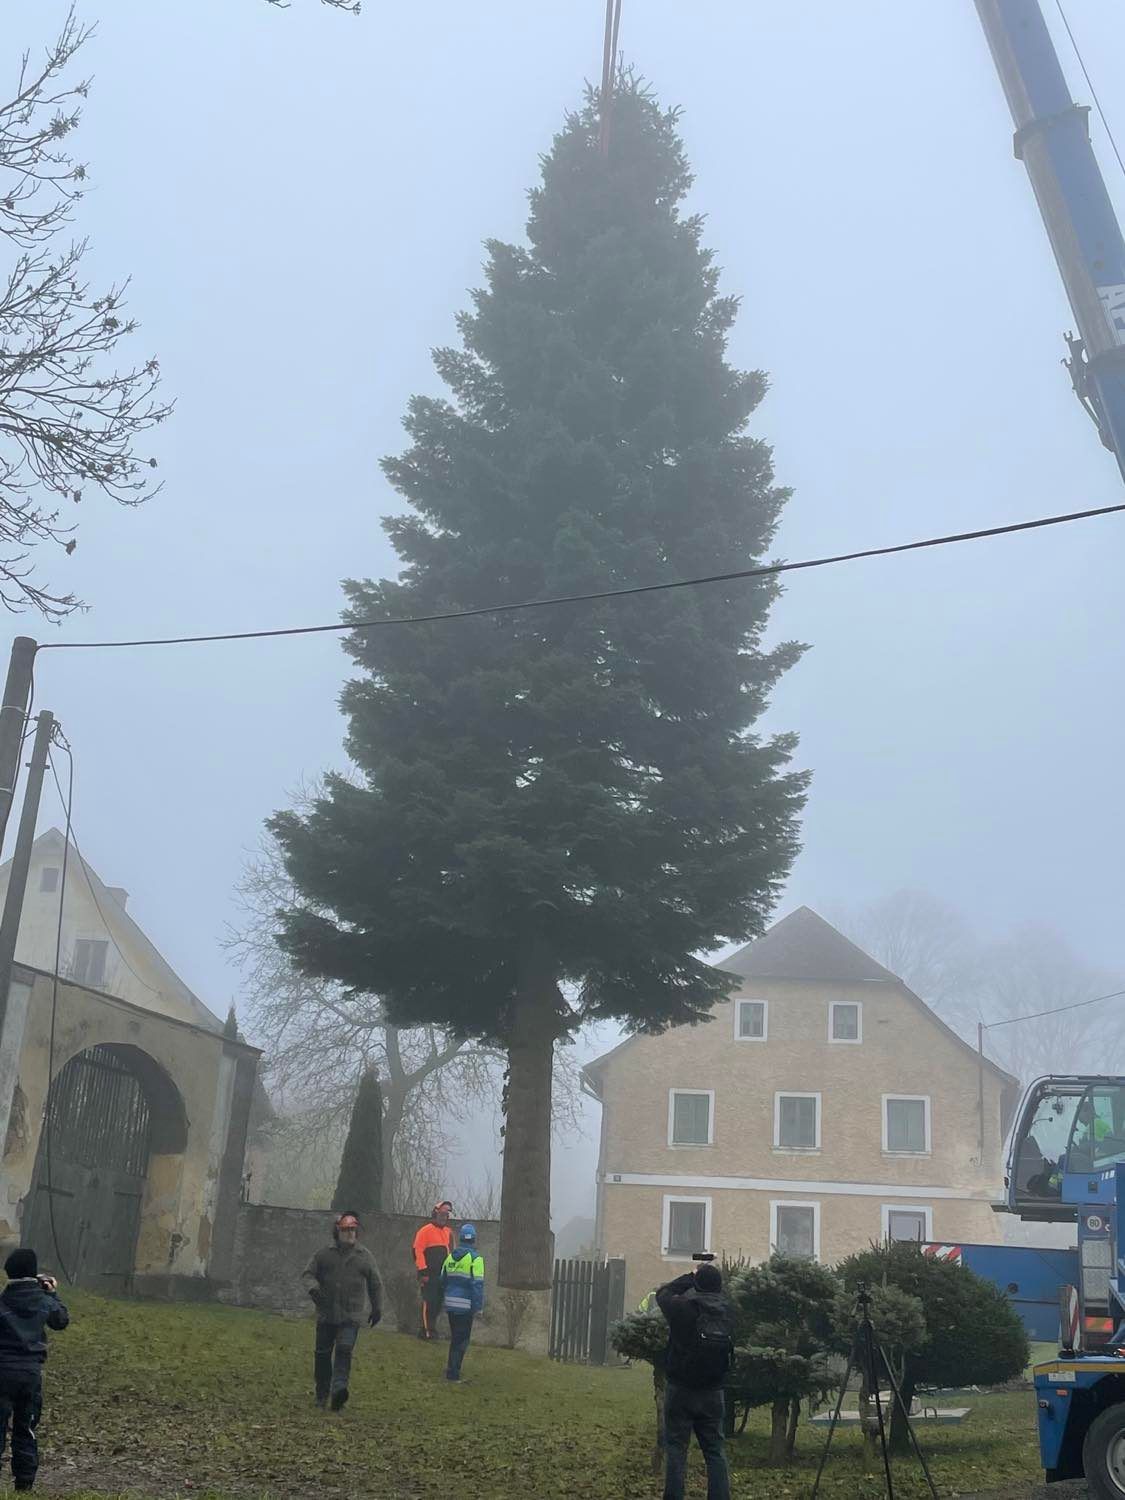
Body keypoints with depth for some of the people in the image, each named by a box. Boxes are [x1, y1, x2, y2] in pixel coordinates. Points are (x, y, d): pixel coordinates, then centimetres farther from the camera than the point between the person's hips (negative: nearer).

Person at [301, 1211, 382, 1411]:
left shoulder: (365, 1256, 4)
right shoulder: (324, 1253, 2)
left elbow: (375, 1284, 14)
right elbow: (308, 1273, 4)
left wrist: (377, 1309, 17)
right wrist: (313, 1288, -18)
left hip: (351, 1315, -1)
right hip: (326, 1313, 2)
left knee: (344, 1350, -17)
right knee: (323, 1353, 8)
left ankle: (338, 1389, -27)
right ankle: (322, 1395, 22)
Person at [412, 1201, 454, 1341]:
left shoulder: (448, 1232, 15)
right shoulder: (426, 1230, -7)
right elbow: (418, 1251, -10)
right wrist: (423, 1271, -14)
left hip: (442, 1275, 7)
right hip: (429, 1275, -7)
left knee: (438, 1303, 7)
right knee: (428, 1302, -7)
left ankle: (431, 1328, 16)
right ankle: (425, 1330, -1)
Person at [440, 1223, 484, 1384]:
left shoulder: (450, 1257, 8)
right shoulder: (475, 1259, -12)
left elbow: (443, 1281, 14)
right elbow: (478, 1285, -16)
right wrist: (478, 1307, -11)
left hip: (450, 1304, 6)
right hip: (466, 1306, -6)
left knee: (455, 1337, 20)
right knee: (462, 1339, 3)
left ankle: (452, 1368, 26)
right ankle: (453, 1371, 2)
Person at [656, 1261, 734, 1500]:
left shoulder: (682, 1307, -14)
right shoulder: (727, 1311, -5)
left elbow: (662, 1292, 6)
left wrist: (692, 1276, 12)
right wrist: (711, 1276, 19)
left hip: (681, 1390, -3)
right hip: (713, 1393, 3)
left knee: (676, 1449, 3)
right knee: (715, 1450, 9)